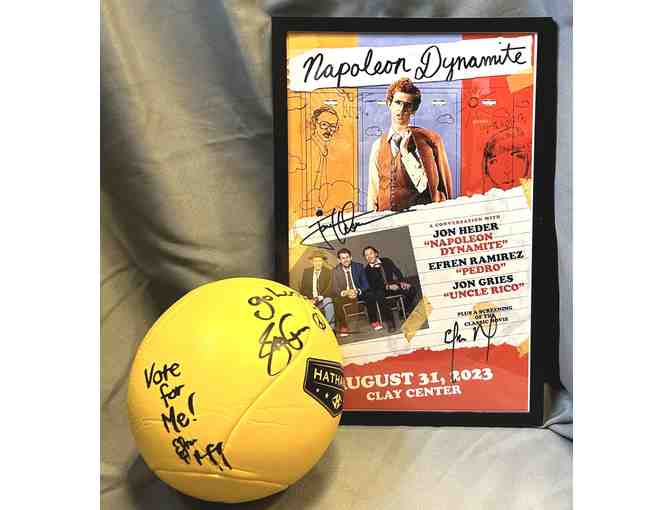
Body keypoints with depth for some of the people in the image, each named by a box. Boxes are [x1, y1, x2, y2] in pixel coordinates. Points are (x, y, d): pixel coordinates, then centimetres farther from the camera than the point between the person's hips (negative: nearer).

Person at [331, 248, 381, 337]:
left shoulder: (358, 266, 2)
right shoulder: (335, 271, -2)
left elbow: (365, 284, 2)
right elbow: (334, 290, -6)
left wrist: (357, 291, -19)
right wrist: (345, 292, -26)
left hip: (358, 293, 2)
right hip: (344, 295, -1)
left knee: (369, 295, -27)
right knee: (337, 301, -33)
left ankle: (374, 322, -14)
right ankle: (343, 327, -21)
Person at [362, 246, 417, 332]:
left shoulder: (387, 261, 11)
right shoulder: (367, 270, 2)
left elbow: (397, 272, 5)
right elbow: (373, 285, -10)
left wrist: (402, 282, -15)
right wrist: (388, 286, -23)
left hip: (394, 285, 3)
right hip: (381, 290, -3)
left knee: (411, 289, -20)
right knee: (379, 295, -37)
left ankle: (404, 313, -3)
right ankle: (389, 321, -29)